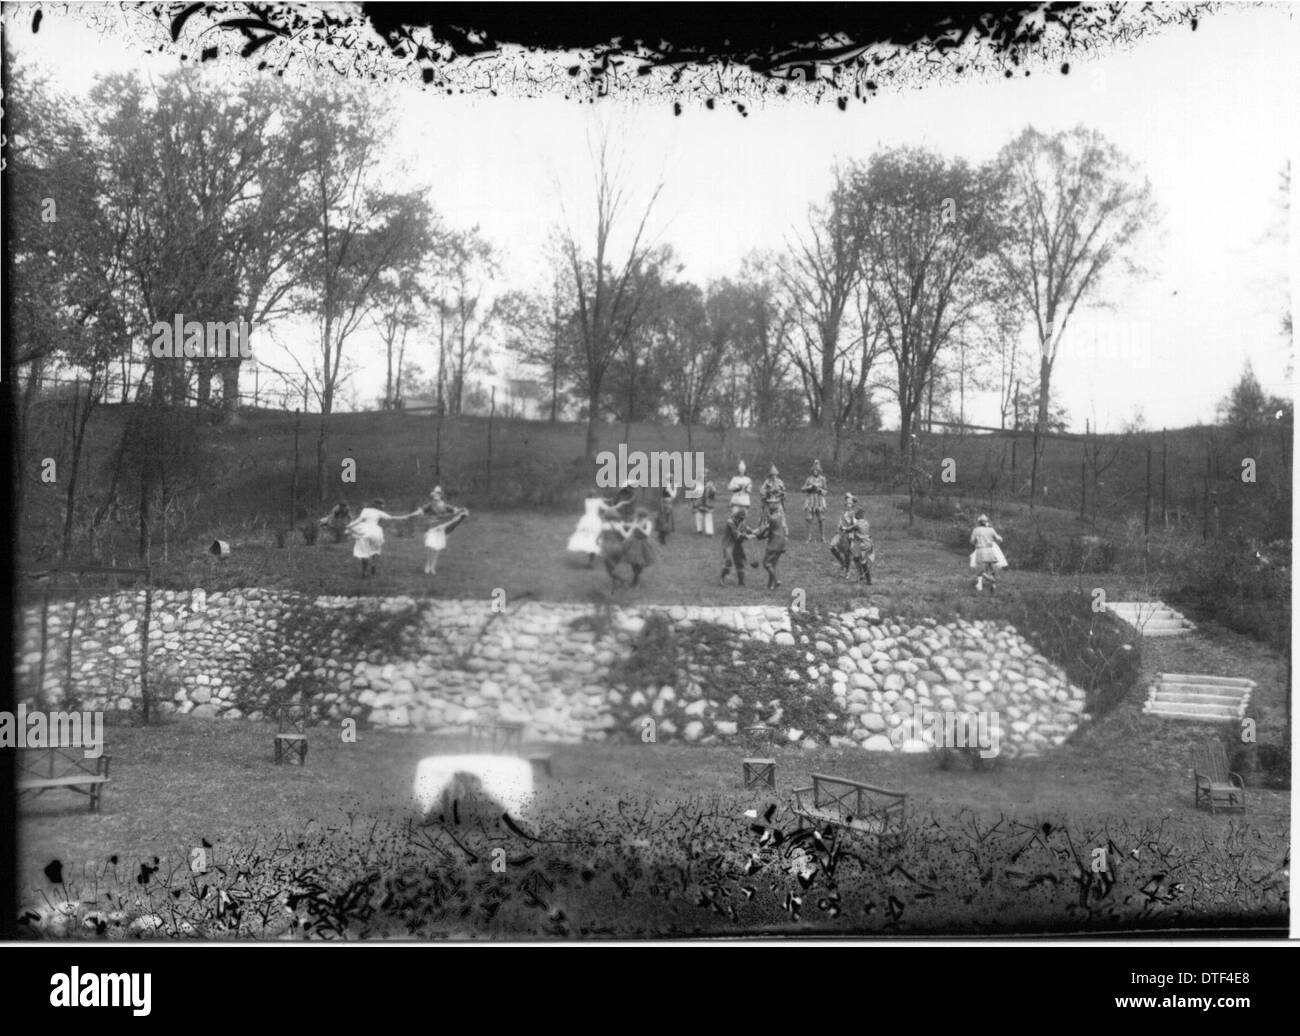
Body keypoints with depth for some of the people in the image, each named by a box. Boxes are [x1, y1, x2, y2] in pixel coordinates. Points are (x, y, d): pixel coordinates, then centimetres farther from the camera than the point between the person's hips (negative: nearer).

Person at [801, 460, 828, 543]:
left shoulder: (822, 479, 3)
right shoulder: (809, 479, 5)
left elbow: (825, 491, 6)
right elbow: (803, 489, 8)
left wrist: (819, 489, -13)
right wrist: (809, 487, -9)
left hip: (819, 500, -1)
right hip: (810, 501, 1)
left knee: (820, 520, -7)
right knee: (809, 520, 0)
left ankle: (821, 538, 0)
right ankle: (809, 538, 7)